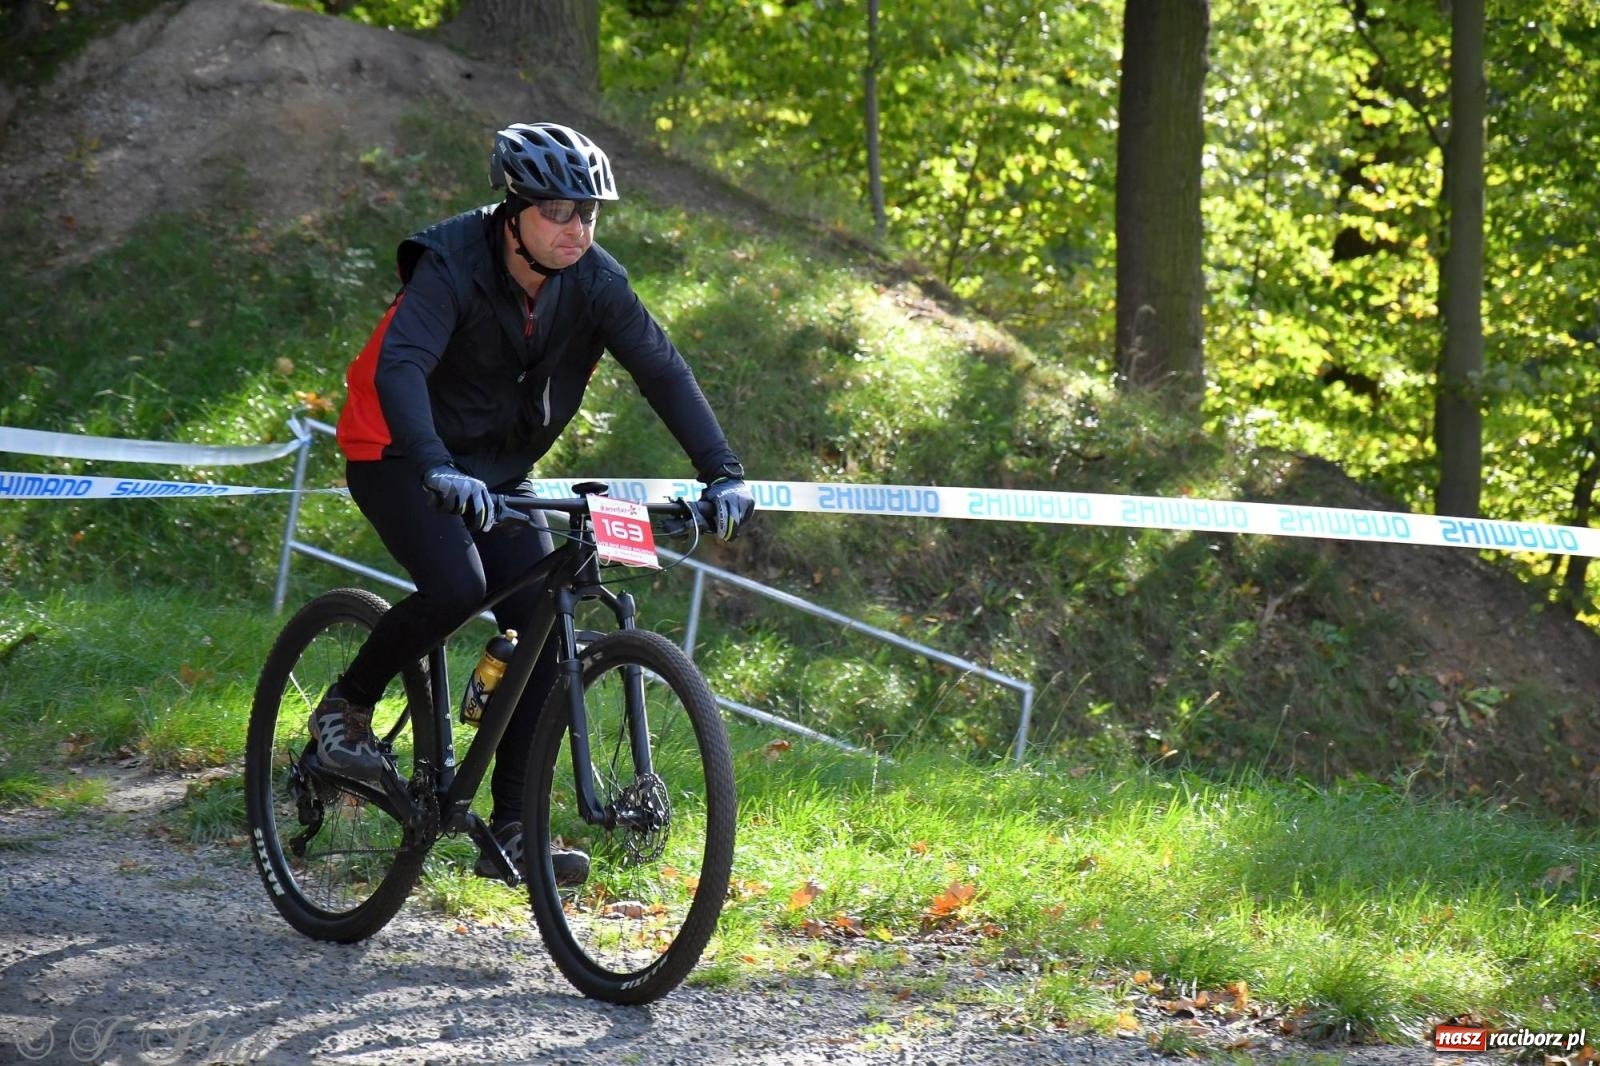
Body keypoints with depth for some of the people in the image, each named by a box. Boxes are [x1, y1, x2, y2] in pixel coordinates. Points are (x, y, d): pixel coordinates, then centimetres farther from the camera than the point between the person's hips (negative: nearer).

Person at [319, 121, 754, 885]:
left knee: (545, 629, -9)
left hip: (498, 470, 5)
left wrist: (722, 473, -27)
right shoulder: (452, 265, -26)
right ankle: (345, 708, -3)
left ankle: (510, 833, -3)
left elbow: (662, 370, -16)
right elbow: (398, 369, -39)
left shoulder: (592, 280, -13)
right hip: (396, 453, -5)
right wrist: (437, 471, -54)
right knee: (456, 587, -30)